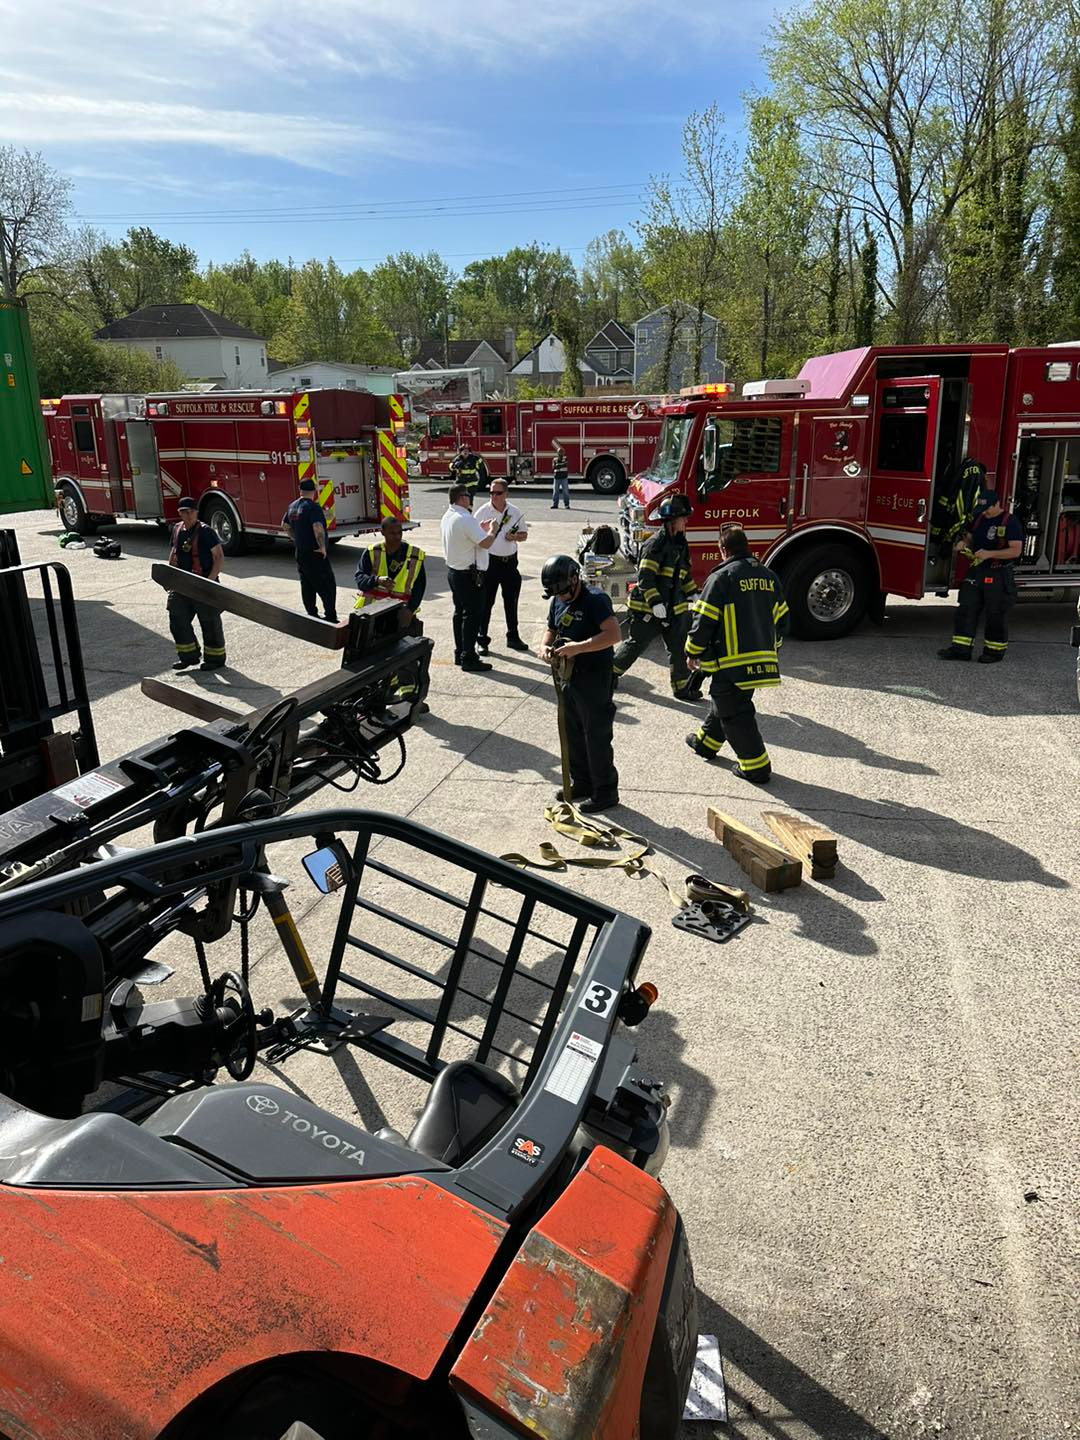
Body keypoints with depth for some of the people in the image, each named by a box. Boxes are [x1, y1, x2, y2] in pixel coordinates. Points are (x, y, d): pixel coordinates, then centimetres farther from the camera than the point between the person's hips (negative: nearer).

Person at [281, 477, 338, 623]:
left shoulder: (292, 506, 9)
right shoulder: (313, 507, -18)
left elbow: (285, 525, 22)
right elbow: (318, 528, -32)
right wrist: (322, 546, -22)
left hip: (300, 553, 8)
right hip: (314, 554, -8)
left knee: (307, 586, 14)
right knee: (328, 585, -3)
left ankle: (312, 615, 20)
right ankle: (331, 618, -6)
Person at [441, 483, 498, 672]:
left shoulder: (447, 516, 7)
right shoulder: (465, 519, -23)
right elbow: (486, 543, -23)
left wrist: (480, 528, 13)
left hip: (453, 570, 10)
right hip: (469, 574, -10)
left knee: (460, 612, 17)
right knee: (472, 615, -3)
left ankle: (460, 653, 25)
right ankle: (468, 658, 0)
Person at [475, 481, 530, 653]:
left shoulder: (516, 512, 4)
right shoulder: (483, 512, -5)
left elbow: (524, 535, 12)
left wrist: (515, 537, -9)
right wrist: (483, 528, -23)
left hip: (510, 561, 3)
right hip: (490, 562, -3)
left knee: (511, 601, 14)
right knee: (486, 602, 0)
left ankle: (513, 637, 26)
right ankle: (482, 640, 8)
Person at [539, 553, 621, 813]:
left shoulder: (595, 600, -17)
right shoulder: (558, 602, 8)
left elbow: (613, 634, -26)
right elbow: (551, 629, 21)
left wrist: (578, 647, -29)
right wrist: (545, 646, -1)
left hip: (595, 679, -8)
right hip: (569, 677, 8)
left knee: (597, 738, -1)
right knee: (573, 735, 17)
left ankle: (606, 792, 10)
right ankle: (581, 782, 32)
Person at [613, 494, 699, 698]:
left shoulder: (680, 543, 10)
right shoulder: (657, 543, -17)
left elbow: (685, 573, 23)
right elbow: (645, 577, -22)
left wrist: (693, 594, 15)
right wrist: (655, 603, -26)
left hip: (673, 607, 8)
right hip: (647, 608, -8)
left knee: (679, 647, 6)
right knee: (636, 643, 5)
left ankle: (682, 686, 13)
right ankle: (612, 671, 25)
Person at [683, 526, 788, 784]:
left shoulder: (722, 577, -11)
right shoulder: (769, 576, 10)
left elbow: (704, 620, -12)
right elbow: (781, 619, 16)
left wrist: (693, 653, 0)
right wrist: (770, 648, 28)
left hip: (731, 661, -8)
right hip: (762, 661, 8)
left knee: (734, 713, 1)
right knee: (723, 699, 24)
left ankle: (756, 767, 2)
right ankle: (706, 742, 41)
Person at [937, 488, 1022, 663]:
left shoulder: (1010, 522, -10)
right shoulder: (979, 518, 11)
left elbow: (1015, 550, -15)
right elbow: (971, 537, 24)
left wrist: (990, 554, -23)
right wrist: (964, 543, 0)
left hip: (999, 576, -6)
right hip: (975, 571, 6)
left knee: (996, 614, 2)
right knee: (966, 609, 2)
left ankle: (995, 650, 13)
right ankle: (961, 648, 3)